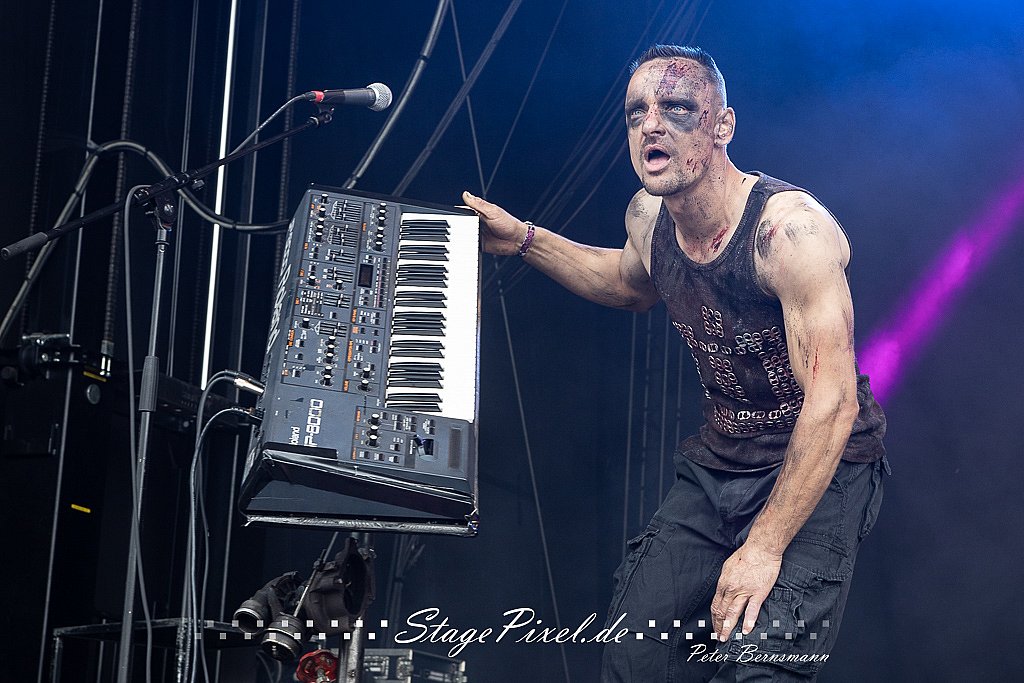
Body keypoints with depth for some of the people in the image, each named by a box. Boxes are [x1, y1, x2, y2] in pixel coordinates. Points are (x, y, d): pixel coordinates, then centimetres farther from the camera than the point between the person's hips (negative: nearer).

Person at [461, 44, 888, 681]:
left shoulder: (789, 226, -25)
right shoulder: (648, 217, -1)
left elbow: (833, 403, -27)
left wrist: (765, 545, -26)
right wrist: (523, 239, 15)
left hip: (820, 469, -7)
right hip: (719, 463, 7)